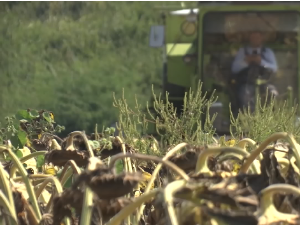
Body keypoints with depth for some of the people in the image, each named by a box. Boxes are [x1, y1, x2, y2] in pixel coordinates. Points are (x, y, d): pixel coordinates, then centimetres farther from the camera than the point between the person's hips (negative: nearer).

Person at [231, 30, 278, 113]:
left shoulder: (268, 52, 20)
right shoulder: (242, 51, 18)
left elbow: (274, 69, 7)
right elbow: (234, 68, 9)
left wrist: (261, 62, -9)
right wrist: (245, 62, -9)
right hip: (245, 84, -1)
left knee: (273, 94, -31)